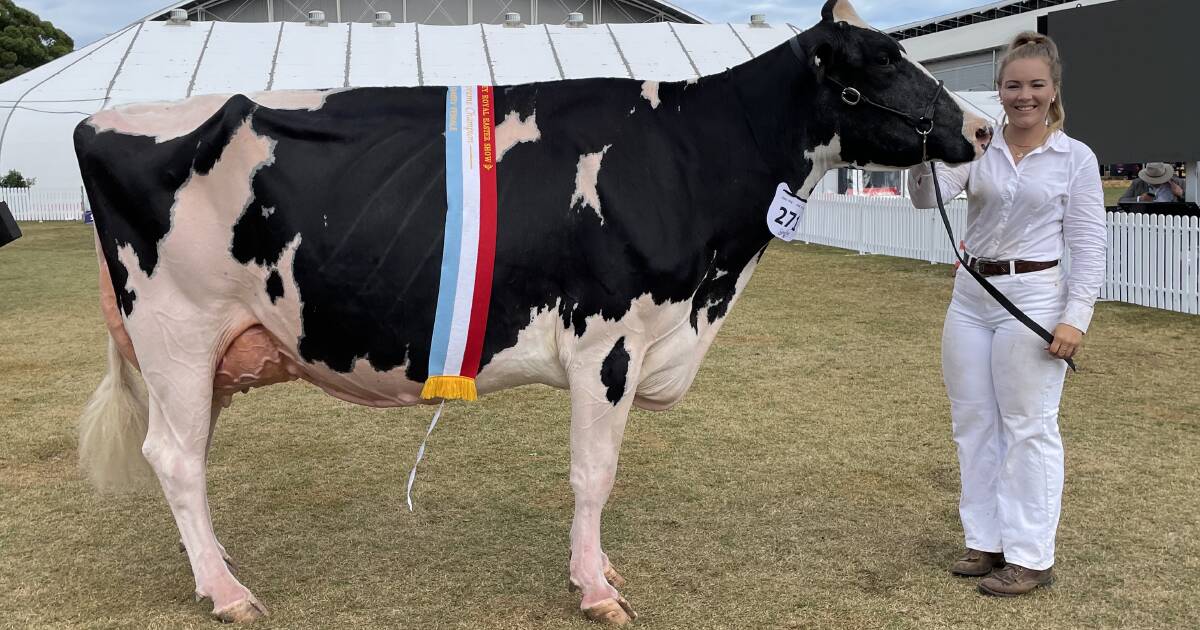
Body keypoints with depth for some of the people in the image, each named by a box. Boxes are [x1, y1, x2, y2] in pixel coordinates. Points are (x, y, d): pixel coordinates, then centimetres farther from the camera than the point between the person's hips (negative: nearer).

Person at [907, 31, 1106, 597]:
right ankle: (987, 541, 24)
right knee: (973, 423, 11)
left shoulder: (1076, 158, -3)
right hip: (970, 297, 5)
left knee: (1029, 428, 2)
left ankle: (1030, 556, 12)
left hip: (1032, 299, -4)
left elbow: (1087, 247, -5)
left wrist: (1075, 317, -14)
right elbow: (927, 196, -10)